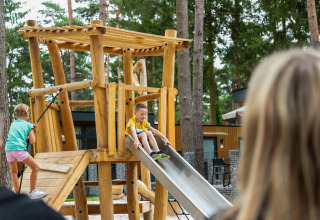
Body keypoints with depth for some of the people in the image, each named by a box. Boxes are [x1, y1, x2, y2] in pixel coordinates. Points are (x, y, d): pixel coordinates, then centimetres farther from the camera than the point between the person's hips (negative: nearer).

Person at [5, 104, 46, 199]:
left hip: (8, 149, 5)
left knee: (14, 171, 22)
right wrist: (34, 132, 20)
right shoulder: (28, 125, 8)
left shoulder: (13, 124, 22)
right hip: (19, 149, -5)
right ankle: (32, 192, 5)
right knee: (35, 167, 6)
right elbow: (32, 141, 2)